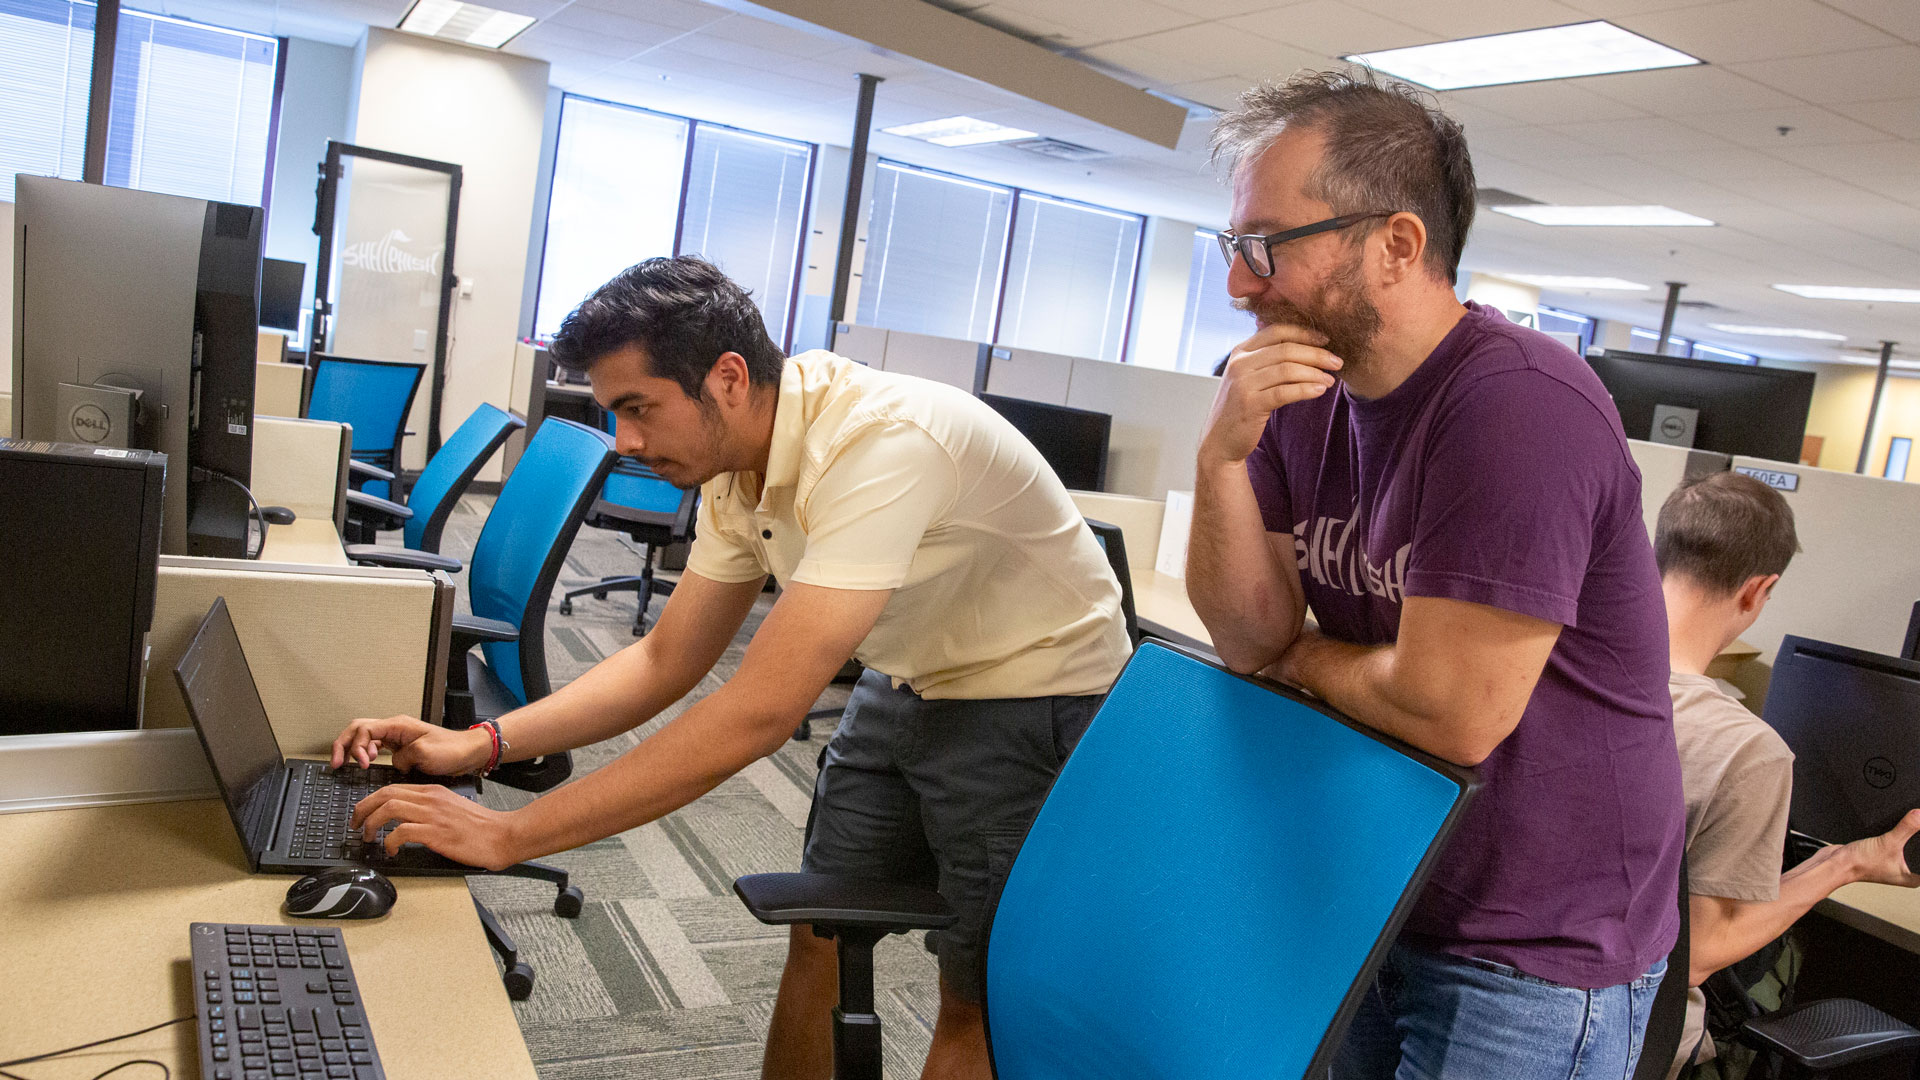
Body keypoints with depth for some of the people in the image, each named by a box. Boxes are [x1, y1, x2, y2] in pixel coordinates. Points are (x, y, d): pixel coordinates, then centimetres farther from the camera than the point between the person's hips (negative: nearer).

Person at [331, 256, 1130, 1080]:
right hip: (906, 686, 7)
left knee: (976, 1003, 5)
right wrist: (475, 746, -9)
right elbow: (667, 661, 4)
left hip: (1033, 698, -7)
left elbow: (762, 710, -37)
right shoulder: (735, 468, -5)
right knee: (817, 940, 11)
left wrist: (512, 834, -32)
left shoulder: (881, 442, -33)